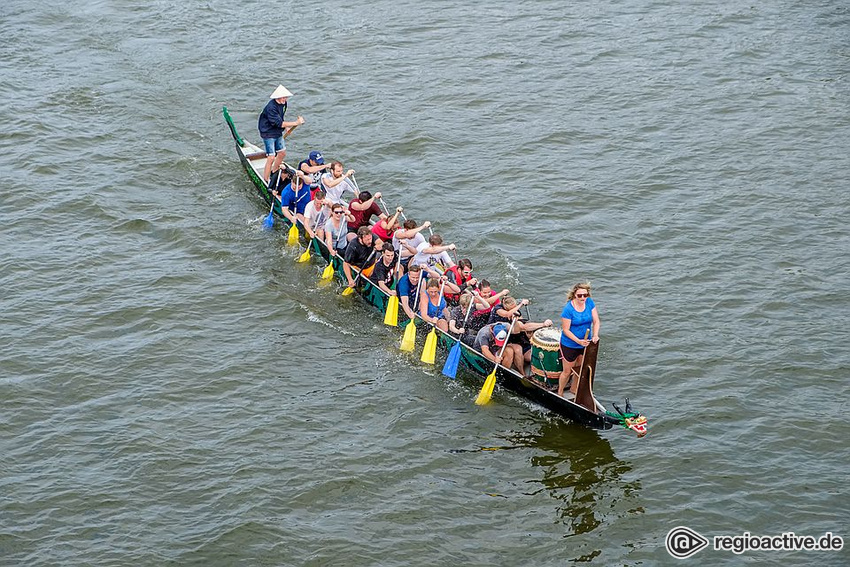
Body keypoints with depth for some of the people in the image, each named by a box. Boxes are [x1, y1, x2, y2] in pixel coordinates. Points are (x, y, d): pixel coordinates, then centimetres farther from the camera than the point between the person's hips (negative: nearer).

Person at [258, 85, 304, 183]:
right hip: (268, 134, -9)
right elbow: (279, 123, -30)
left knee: (282, 153, 17)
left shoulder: (283, 104, 1)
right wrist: (296, 123, -30)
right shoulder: (271, 107, -28)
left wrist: (286, 126, 7)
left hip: (278, 133, 9)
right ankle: (265, 181, -2)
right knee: (271, 158, -11)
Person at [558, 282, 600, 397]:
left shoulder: (589, 303, -8)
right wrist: (578, 341, -29)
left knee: (581, 368, 22)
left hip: (585, 343, 5)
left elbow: (596, 321, -5)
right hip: (570, 345, -5)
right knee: (567, 371, 7)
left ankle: (574, 389, 44)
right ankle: (560, 394, 27)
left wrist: (595, 335, -21)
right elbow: (565, 330, -20)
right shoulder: (568, 309, -23)